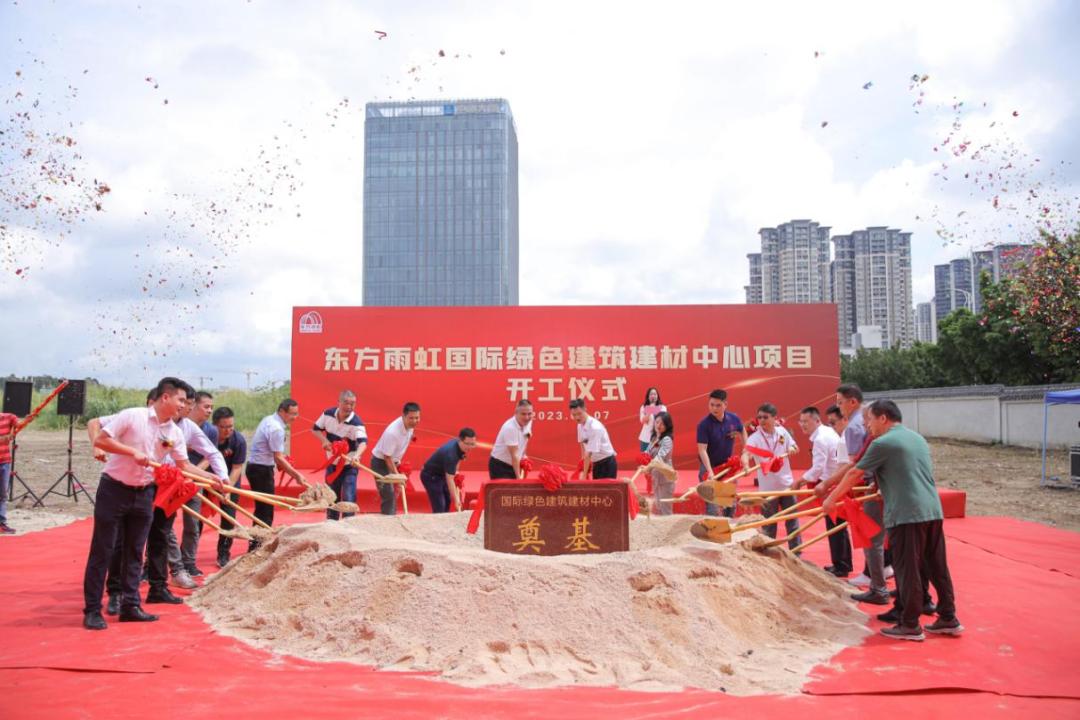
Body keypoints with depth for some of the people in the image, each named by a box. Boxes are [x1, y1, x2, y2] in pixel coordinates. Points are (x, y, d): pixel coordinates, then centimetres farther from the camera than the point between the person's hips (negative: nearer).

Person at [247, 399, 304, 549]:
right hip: (262, 470, -10)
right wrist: (296, 475, -18)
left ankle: (255, 545, 23)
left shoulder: (269, 419, 10)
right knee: (266, 512, -7)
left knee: (261, 508, 16)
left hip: (255, 467, 10)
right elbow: (278, 458, -22)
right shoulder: (277, 429, -20)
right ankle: (257, 546, -6)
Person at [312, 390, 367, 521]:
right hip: (332, 463, 5)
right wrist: (324, 440, -16)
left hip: (349, 465, -5)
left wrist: (357, 455, -61)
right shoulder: (328, 414, -9)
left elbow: (363, 442, -40)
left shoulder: (356, 423, -24)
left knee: (348, 499, -12)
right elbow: (315, 429, 5)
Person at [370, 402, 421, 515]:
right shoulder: (392, 432, -34)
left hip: (393, 461, 8)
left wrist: (397, 461, 11)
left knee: (393, 495, 14)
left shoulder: (410, 426, -10)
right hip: (381, 462, -8)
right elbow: (387, 457, -28)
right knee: (388, 496, -11)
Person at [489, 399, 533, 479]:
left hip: (513, 465, 7)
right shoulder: (510, 428, -28)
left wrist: (523, 455, 5)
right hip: (499, 466, -7)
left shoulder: (528, 422, -4)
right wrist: (518, 477, -25)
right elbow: (514, 455, -27)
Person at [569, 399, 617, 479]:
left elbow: (589, 453, -27)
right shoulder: (580, 426, -3)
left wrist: (584, 475, -25)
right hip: (596, 464, 8)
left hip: (607, 463, -8)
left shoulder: (595, 427, -27)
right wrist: (583, 463, 7)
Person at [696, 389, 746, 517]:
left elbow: (742, 432, 15)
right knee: (713, 507, -10)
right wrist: (710, 471, -35)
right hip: (710, 467, -5)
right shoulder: (704, 424, -21)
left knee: (731, 504, 16)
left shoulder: (734, 419, -8)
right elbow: (702, 450, -25)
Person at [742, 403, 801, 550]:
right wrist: (746, 465, -55)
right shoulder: (755, 438, -15)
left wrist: (791, 448, -10)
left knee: (792, 521, 11)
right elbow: (746, 453, -34)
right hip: (767, 487, -3)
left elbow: (794, 447, 15)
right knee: (769, 526, 7)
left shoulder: (782, 431, -1)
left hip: (787, 483, 3)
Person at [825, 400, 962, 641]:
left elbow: (855, 474, -1)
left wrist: (832, 499, 9)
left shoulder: (883, 443, -6)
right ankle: (948, 619, 20)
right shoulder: (917, 438, 18)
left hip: (906, 515, -8)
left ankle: (910, 625, 5)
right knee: (937, 567, 14)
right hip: (933, 510, 8)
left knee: (908, 571, -1)